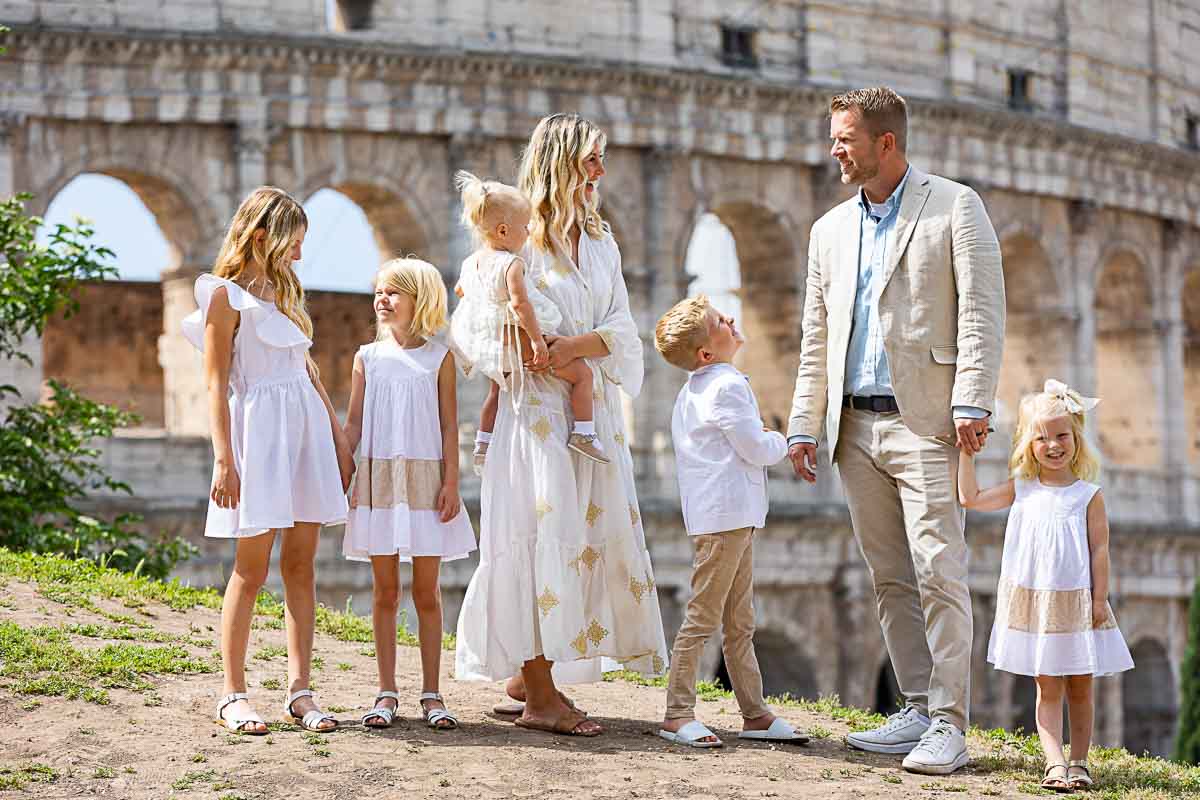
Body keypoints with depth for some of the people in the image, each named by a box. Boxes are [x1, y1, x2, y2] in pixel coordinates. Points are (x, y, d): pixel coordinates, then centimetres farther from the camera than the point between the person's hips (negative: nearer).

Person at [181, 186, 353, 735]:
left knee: (301, 563, 3)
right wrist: (223, 460, -15)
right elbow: (216, 382, -8)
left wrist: (339, 440, 17)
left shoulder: (285, 292, 18)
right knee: (251, 566, -4)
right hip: (258, 431, -7)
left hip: (306, 427, 7)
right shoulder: (226, 295, -3)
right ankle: (233, 695, 2)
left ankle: (300, 691, 3)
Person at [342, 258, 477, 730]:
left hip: (425, 480, -1)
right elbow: (353, 423, 8)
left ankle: (431, 695, 8)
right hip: (377, 480, 1)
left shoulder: (439, 358, 3)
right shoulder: (368, 358, 7)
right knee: (385, 590, 4)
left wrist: (450, 483, -6)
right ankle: (386, 694, 8)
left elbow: (449, 425, 1)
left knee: (426, 591, 2)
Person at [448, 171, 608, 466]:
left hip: (485, 347, 8)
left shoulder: (470, 263, 5)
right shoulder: (511, 264, -21)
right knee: (581, 372, -1)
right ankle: (583, 434, -4)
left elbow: (461, 289, 24)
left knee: (498, 388, 34)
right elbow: (519, 301, -32)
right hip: (516, 340, -8)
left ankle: (483, 445, 40)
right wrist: (537, 339, -30)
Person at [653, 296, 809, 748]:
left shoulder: (694, 389, 16)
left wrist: (759, 435, 17)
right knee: (702, 617, -8)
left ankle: (754, 713, 18)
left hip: (726, 517, 10)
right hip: (727, 514, -10)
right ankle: (677, 714, -6)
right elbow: (756, 449, -15)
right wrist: (784, 442, 4)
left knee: (740, 623, 13)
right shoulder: (728, 386, -14)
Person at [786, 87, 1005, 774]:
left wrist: (972, 405, -15)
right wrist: (804, 425, 14)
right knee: (891, 579, 7)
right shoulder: (831, 229, 19)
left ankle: (950, 725, -10)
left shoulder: (955, 207, 2)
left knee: (939, 574, -11)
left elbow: (983, 310, -6)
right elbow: (817, 338, 20)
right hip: (855, 427, 6)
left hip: (924, 422, -6)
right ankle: (918, 711, 13)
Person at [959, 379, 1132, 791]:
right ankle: (1054, 762, -3)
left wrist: (1099, 600, -8)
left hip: (1076, 603, -1)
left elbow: (1099, 549, -3)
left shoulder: (1089, 495, -2)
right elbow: (970, 498, 2)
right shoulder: (1021, 490, 5)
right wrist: (966, 450, -1)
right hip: (1033, 602, 1)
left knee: (1079, 688, 6)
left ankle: (1079, 761, 14)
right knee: (1048, 688, 1)